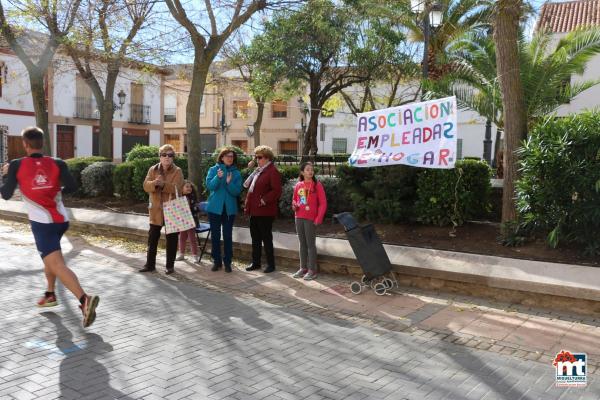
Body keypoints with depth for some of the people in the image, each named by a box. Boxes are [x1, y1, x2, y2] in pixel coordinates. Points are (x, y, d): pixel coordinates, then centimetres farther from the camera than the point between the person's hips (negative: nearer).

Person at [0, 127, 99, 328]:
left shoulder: (16, 165, -3)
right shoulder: (57, 163, 2)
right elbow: (72, 187, -3)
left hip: (42, 223, -5)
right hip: (61, 220, 5)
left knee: (57, 265, -14)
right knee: (50, 256, 30)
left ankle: (85, 299, -33)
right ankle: (50, 294, 42)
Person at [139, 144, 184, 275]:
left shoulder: (177, 171, -4)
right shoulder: (153, 169, 7)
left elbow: (177, 188, -17)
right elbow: (146, 186, -5)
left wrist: (163, 184, -31)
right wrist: (155, 183, -26)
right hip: (156, 209, 3)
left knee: (172, 238, 4)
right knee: (152, 238, 7)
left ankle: (170, 266, 14)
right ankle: (150, 264, 18)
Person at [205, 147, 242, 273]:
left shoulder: (236, 173, 2)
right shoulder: (213, 170, 1)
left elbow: (237, 191, -5)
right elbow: (209, 186, -12)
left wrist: (229, 182, -22)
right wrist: (218, 177, -29)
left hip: (229, 208, 0)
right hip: (214, 207, 0)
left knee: (228, 235, 2)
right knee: (215, 234, 6)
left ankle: (227, 262, 10)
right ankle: (216, 261, 17)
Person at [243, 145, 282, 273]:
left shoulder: (272, 171, -12)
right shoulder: (257, 171, 16)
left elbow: (277, 191, -20)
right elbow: (248, 186, 25)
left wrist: (264, 200, -20)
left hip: (265, 211, -9)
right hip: (254, 210, 9)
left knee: (266, 238, 0)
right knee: (255, 237, 15)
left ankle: (271, 264, 11)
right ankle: (256, 263, 26)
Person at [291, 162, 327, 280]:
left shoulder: (317, 185, -5)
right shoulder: (298, 185, 8)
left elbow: (323, 203, -6)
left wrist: (318, 219, -12)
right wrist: (294, 206, -2)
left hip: (310, 218, -5)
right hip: (299, 218, 5)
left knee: (311, 244, -2)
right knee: (302, 243, 11)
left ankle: (312, 270, 4)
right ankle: (303, 268, 20)